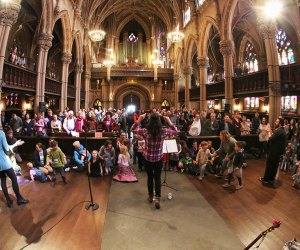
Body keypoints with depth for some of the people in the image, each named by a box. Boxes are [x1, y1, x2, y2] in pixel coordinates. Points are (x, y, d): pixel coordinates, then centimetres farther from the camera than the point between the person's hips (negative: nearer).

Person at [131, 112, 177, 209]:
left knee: (150, 177, 18)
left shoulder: (145, 131, -16)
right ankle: (158, 198, 3)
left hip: (147, 158, 0)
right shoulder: (164, 131, -14)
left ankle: (150, 196, 33)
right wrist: (169, 122, 5)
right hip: (158, 158, 0)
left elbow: (133, 129, 0)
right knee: (157, 178, 12)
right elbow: (175, 131, 6)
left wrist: (139, 120, -2)